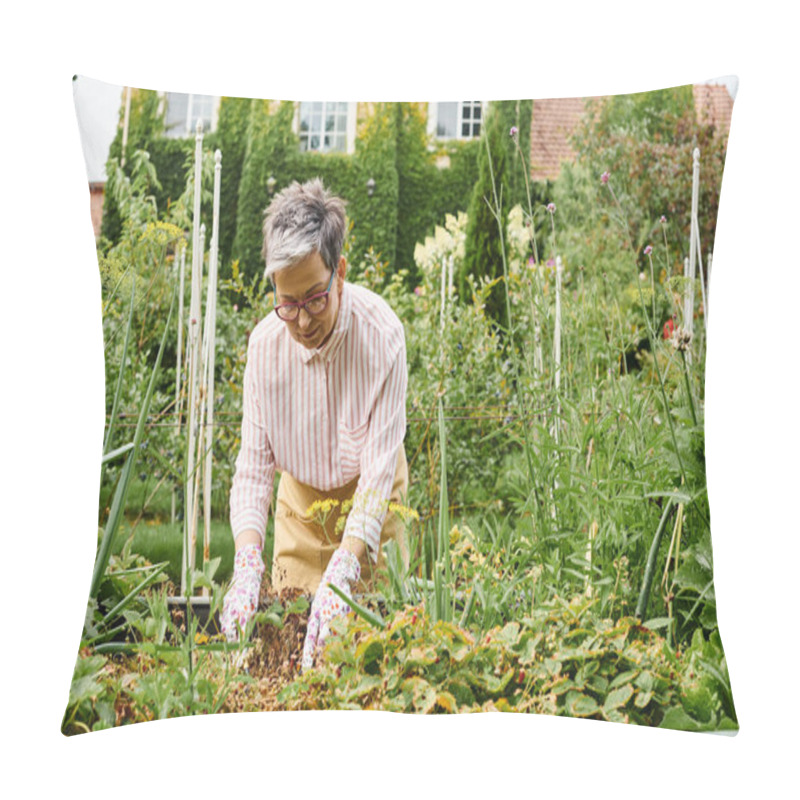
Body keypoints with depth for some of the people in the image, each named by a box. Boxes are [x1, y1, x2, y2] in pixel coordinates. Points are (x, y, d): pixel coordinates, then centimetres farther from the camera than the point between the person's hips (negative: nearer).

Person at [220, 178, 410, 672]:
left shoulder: (381, 334, -30)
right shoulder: (265, 342, -20)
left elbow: (380, 466, -31)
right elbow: (254, 463, -17)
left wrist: (341, 574, -42)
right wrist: (247, 563, -33)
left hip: (368, 497, -2)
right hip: (301, 497, 3)